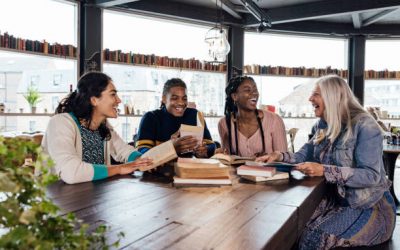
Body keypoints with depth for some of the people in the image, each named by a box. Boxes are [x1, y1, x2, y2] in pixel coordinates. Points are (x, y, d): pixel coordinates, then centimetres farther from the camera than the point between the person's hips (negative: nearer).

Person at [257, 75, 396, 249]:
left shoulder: (364, 125, -17)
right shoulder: (324, 126, 6)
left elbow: (372, 176, -24)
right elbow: (305, 156, 8)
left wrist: (324, 171, -33)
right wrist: (280, 156, -12)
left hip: (370, 205, -6)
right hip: (335, 199, 6)